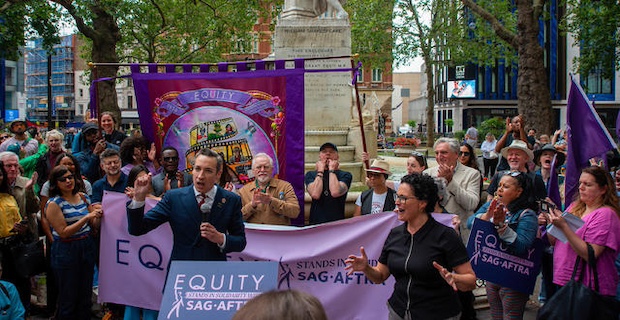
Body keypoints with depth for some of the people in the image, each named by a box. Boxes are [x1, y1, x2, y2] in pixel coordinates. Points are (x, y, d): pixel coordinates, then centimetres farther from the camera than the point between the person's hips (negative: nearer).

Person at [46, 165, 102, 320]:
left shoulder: (83, 197, 7)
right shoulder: (54, 204, -10)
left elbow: (94, 226, 11)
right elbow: (63, 232, -17)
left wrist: (98, 216, -11)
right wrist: (86, 217, -23)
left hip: (87, 247, 5)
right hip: (66, 252, -5)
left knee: (85, 296, 12)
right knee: (69, 299, 3)